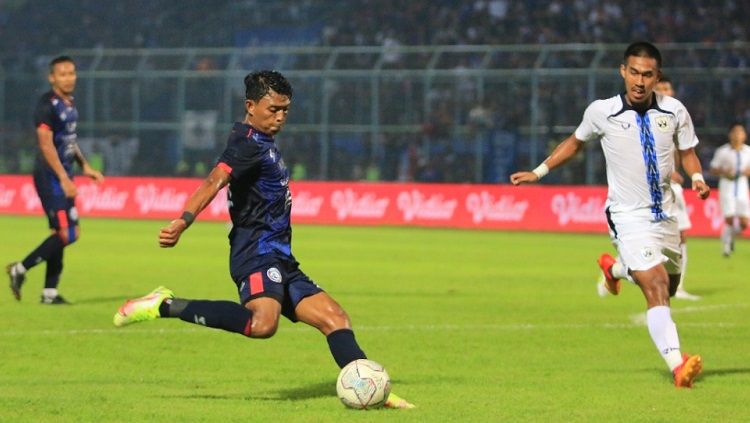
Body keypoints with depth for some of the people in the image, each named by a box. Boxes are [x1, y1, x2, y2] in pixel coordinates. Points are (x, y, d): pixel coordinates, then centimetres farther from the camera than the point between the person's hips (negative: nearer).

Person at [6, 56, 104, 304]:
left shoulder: (69, 104, 14)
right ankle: (19, 270, -1)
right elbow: (46, 144, -20)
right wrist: (64, 178, -25)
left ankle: (50, 292, 15)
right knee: (67, 234, -13)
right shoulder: (47, 105, -14)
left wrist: (84, 167, 23)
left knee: (60, 233, 10)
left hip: (63, 176, 9)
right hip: (50, 177, -9)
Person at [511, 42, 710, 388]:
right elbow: (575, 142, 12)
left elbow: (688, 152, 11)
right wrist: (538, 172, 11)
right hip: (629, 217, -5)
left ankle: (615, 269, 51)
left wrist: (697, 177, -10)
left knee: (669, 286, 21)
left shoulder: (674, 112, -3)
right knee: (656, 288, -21)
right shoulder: (601, 112, -7)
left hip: (665, 214, 5)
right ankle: (677, 365, -30)